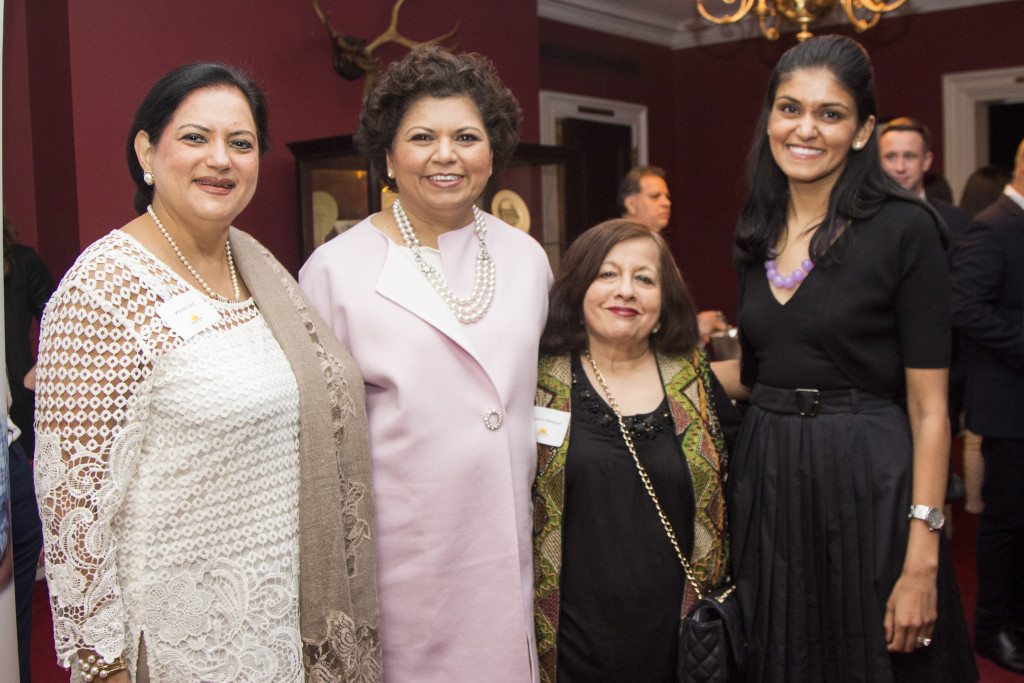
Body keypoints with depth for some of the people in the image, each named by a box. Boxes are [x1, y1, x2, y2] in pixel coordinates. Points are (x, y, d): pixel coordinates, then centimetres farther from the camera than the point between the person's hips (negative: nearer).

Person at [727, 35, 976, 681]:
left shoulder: (903, 229, -10)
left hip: (867, 484, -5)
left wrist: (922, 561, -17)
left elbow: (928, 409, -13)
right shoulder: (756, 236, 7)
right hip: (765, 482, 5)